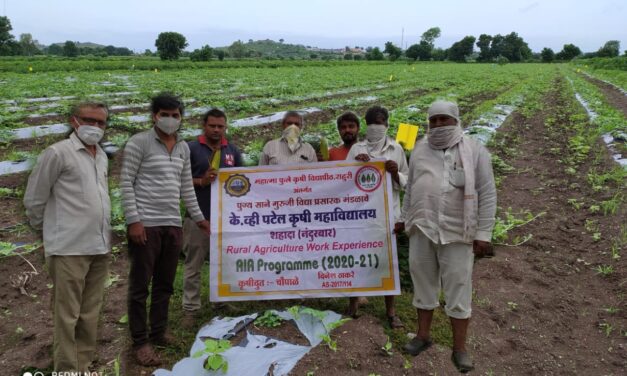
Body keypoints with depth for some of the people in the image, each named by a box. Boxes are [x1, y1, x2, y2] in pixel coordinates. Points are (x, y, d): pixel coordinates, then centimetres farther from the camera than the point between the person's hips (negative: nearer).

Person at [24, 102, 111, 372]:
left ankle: (84, 365, 26)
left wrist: (102, 235, 16)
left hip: (100, 247, 7)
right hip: (69, 249, -6)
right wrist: (50, 230, 8)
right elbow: (33, 199, -2)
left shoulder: (102, 157, 14)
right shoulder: (58, 153, -7)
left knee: (90, 314, 14)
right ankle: (67, 369, 11)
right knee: (67, 316, 0)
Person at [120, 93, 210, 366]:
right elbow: (126, 183, -8)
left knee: (165, 284, 14)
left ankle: (158, 333, 27)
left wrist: (198, 217, 18)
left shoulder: (183, 148, 13)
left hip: (173, 225, 6)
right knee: (140, 285, 3)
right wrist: (133, 220, -14)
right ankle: (140, 342, 14)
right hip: (146, 224, -6)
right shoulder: (139, 142, -5)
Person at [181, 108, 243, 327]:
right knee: (193, 265, 3)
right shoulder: (191, 149, -1)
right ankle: (190, 308, 12)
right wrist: (201, 181, -18)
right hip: (198, 216, -3)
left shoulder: (233, 151, 11)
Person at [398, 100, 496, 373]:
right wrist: (405, 219, 19)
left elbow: (487, 194, -5)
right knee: (423, 282, 13)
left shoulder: (475, 151, -3)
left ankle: (459, 348, 14)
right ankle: (423, 335, 29)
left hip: (457, 231, -4)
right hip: (422, 228, 4)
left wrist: (484, 233, -9)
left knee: (458, 288, 2)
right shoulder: (420, 150, 9)